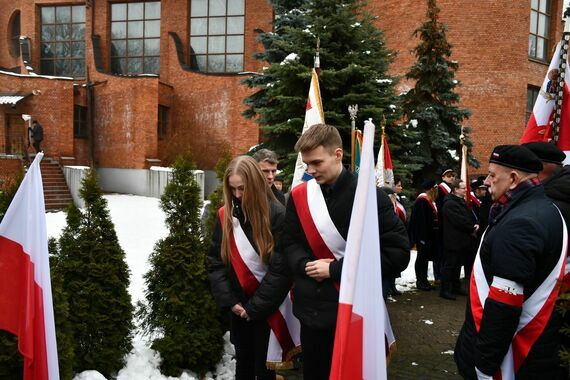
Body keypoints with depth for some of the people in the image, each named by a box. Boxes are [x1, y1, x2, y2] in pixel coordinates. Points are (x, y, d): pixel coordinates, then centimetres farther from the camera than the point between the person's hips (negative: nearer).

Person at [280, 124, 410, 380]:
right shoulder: (299, 196, 3)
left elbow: (397, 254, -16)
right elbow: (288, 244, 11)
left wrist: (335, 269, -17)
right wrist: (305, 265, -13)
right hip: (312, 311, 4)